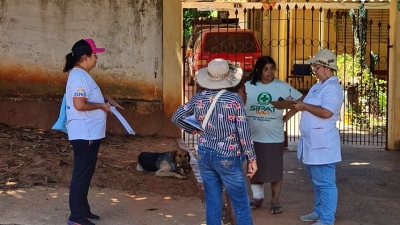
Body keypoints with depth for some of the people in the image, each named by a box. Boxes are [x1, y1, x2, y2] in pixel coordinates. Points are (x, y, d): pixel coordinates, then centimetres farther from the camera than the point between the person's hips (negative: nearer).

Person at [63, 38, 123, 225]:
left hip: (89, 133, 11)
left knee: (85, 173, 17)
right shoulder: (79, 77, -19)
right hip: (84, 134, -11)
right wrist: (101, 106, -15)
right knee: (82, 174, -4)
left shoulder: (82, 75, 14)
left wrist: (107, 99, 15)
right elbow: (79, 104, -29)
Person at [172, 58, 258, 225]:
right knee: (241, 204, 6)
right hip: (227, 158, -4)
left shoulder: (199, 98, -1)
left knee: (212, 201, 12)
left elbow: (176, 117, 7)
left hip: (204, 154, 5)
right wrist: (251, 158, -6)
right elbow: (243, 131, -13)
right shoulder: (235, 99, -13)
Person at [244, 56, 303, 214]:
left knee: (275, 171, 5)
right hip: (253, 137, 2)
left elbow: (301, 100, 2)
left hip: (274, 137, -1)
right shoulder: (248, 86, -2)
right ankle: (257, 197, 28)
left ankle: (275, 201, 18)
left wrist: (287, 116, -1)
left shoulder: (282, 87, -5)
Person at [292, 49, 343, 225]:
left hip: (322, 143, -10)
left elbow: (326, 112, -27)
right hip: (312, 142, 10)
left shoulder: (332, 88, -15)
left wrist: (303, 106, -18)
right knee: (317, 181, 20)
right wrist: (297, 104, 7)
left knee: (325, 183, -4)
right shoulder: (318, 86, 16)